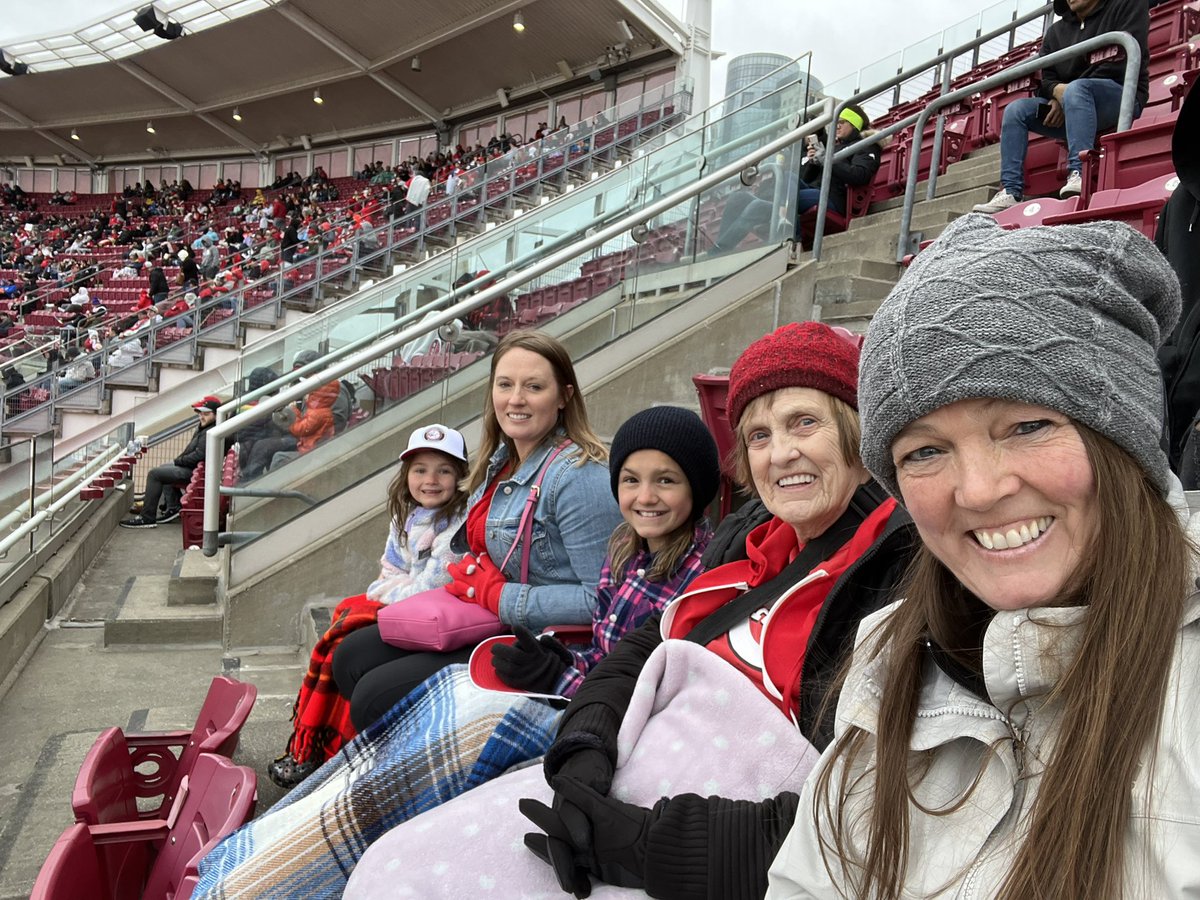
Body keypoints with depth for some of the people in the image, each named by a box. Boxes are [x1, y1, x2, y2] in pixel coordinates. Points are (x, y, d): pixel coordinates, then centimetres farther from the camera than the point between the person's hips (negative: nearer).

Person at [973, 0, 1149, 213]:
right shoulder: (1057, 31, 18)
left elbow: (1124, 60, -12)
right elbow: (1046, 77, 12)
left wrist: (1069, 93, -16)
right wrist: (1058, 91, -13)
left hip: (1123, 96, -6)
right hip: (1077, 108, 6)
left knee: (1077, 89, -34)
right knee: (1016, 109, -8)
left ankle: (1079, 174, -49)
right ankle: (1011, 192, -21)